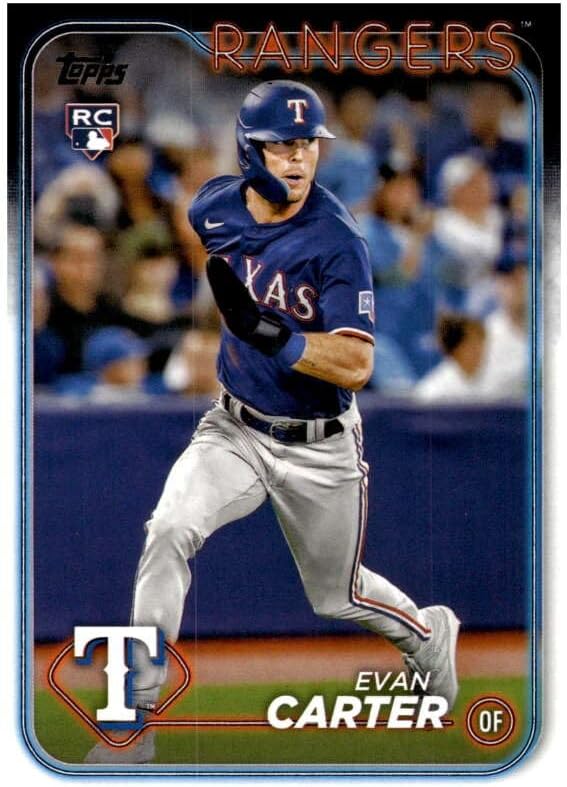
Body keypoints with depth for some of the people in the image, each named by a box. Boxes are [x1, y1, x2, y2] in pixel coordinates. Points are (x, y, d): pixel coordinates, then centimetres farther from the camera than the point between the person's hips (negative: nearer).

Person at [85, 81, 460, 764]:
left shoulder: (337, 242, -23)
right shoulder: (216, 206, -8)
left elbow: (355, 366, -30)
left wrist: (267, 330, -42)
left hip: (320, 450, -3)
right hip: (235, 431, 3)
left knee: (338, 597, 14)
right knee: (170, 530, -24)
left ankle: (429, 633, 49)